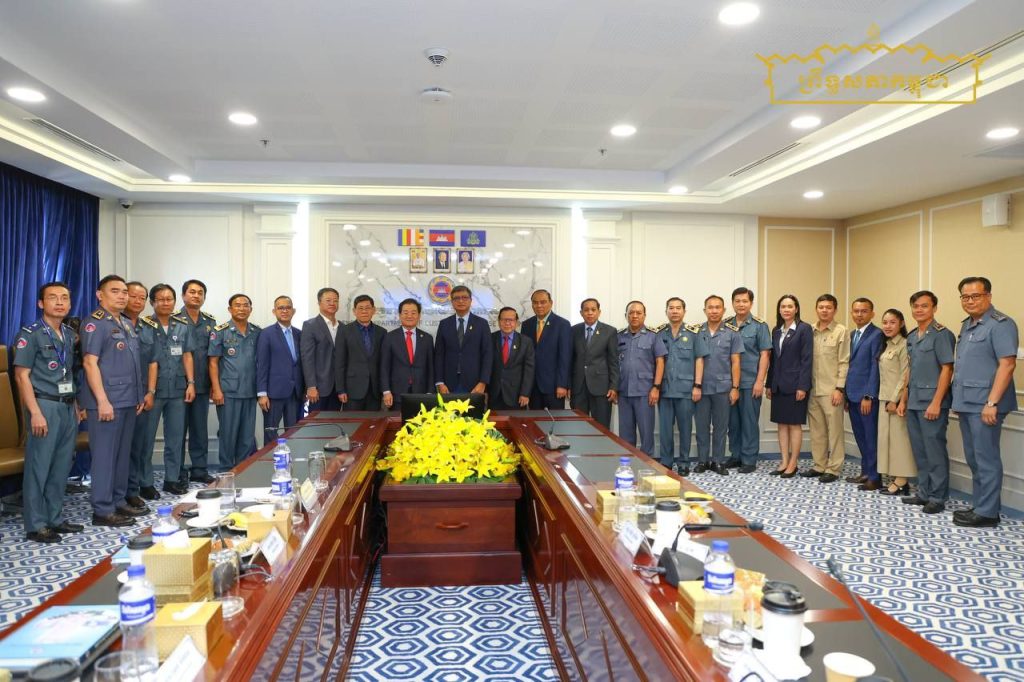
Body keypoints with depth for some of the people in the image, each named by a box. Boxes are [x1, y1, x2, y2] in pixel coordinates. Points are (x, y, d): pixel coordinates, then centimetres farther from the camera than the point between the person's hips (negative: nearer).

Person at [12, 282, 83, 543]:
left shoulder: (70, 334, 13)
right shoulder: (30, 334, -6)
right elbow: (22, 375, -10)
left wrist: (75, 404, 12)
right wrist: (35, 413, -16)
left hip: (67, 407, 6)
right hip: (45, 405, -6)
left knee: (61, 467, 11)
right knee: (38, 467, -1)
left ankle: (55, 519, 21)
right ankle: (35, 526, 7)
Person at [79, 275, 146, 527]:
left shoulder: (127, 324, 16)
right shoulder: (95, 323, -9)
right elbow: (90, 363, -16)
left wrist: (139, 396, 17)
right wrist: (102, 400, -21)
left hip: (128, 401, 8)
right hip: (107, 401, -8)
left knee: (123, 454, 14)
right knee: (104, 455, -2)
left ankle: (119, 501, 23)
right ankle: (102, 510, 4)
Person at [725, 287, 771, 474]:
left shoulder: (760, 326, -1)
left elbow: (765, 355, -4)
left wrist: (759, 381, -11)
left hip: (750, 383, -3)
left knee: (749, 422, 2)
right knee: (733, 421, 11)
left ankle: (749, 460, 12)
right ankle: (735, 455, 23)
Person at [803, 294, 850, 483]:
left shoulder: (841, 331, -3)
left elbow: (844, 362, -6)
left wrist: (839, 388, -11)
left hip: (831, 390, -4)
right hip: (812, 389, 4)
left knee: (834, 430, 1)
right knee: (816, 430, 11)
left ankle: (833, 469, 9)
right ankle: (819, 465, 21)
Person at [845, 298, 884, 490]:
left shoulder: (876, 334, -9)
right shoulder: (852, 334, 15)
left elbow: (875, 367, -13)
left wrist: (868, 396, -16)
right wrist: (847, 394, 12)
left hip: (867, 395, -7)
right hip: (852, 394, 7)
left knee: (871, 437, 0)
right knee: (860, 436, 13)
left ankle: (875, 477, 8)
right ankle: (865, 472, 23)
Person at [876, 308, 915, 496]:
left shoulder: (904, 345, -11)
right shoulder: (886, 346, 14)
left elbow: (905, 376, -15)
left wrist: (896, 400, -16)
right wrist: (885, 399, 11)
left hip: (896, 399, -8)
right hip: (884, 398, 9)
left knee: (899, 437, -3)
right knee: (887, 437, 10)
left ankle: (901, 482, 3)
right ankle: (895, 479, 16)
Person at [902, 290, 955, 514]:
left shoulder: (941, 334, -9)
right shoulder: (911, 337, 13)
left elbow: (947, 369, -13)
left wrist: (936, 403, -17)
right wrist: (904, 399, 15)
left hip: (932, 403, -7)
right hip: (914, 403, 7)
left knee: (935, 451, -1)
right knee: (919, 451, 13)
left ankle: (938, 498, 9)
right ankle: (924, 493, 23)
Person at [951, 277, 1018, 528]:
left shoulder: (1000, 324, -11)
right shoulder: (967, 325, 15)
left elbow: (1007, 365, -17)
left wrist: (992, 403, -21)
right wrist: (959, 399, 15)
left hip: (984, 405, -9)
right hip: (966, 403, 9)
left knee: (986, 459, -2)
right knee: (974, 459, 15)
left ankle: (987, 513, 6)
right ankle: (978, 505, 25)